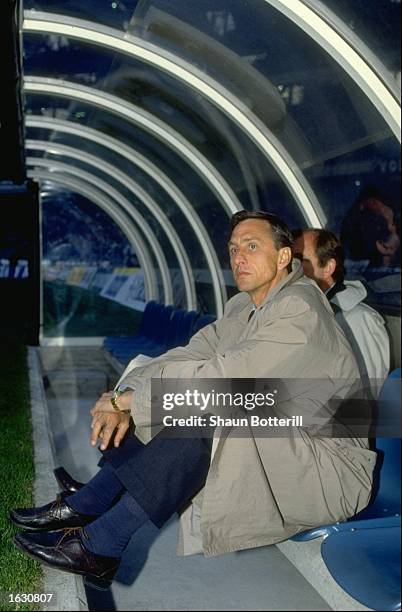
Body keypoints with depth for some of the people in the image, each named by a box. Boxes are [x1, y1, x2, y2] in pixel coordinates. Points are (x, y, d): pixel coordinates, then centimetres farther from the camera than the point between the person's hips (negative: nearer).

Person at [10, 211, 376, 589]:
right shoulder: (244, 307, 8)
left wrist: (125, 399, -21)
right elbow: (190, 355, 1)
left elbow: (223, 379, -28)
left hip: (330, 465, -9)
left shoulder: (301, 313, -21)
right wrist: (124, 402, -15)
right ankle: (86, 505, 0)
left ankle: (98, 547, -23)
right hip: (270, 442, 9)